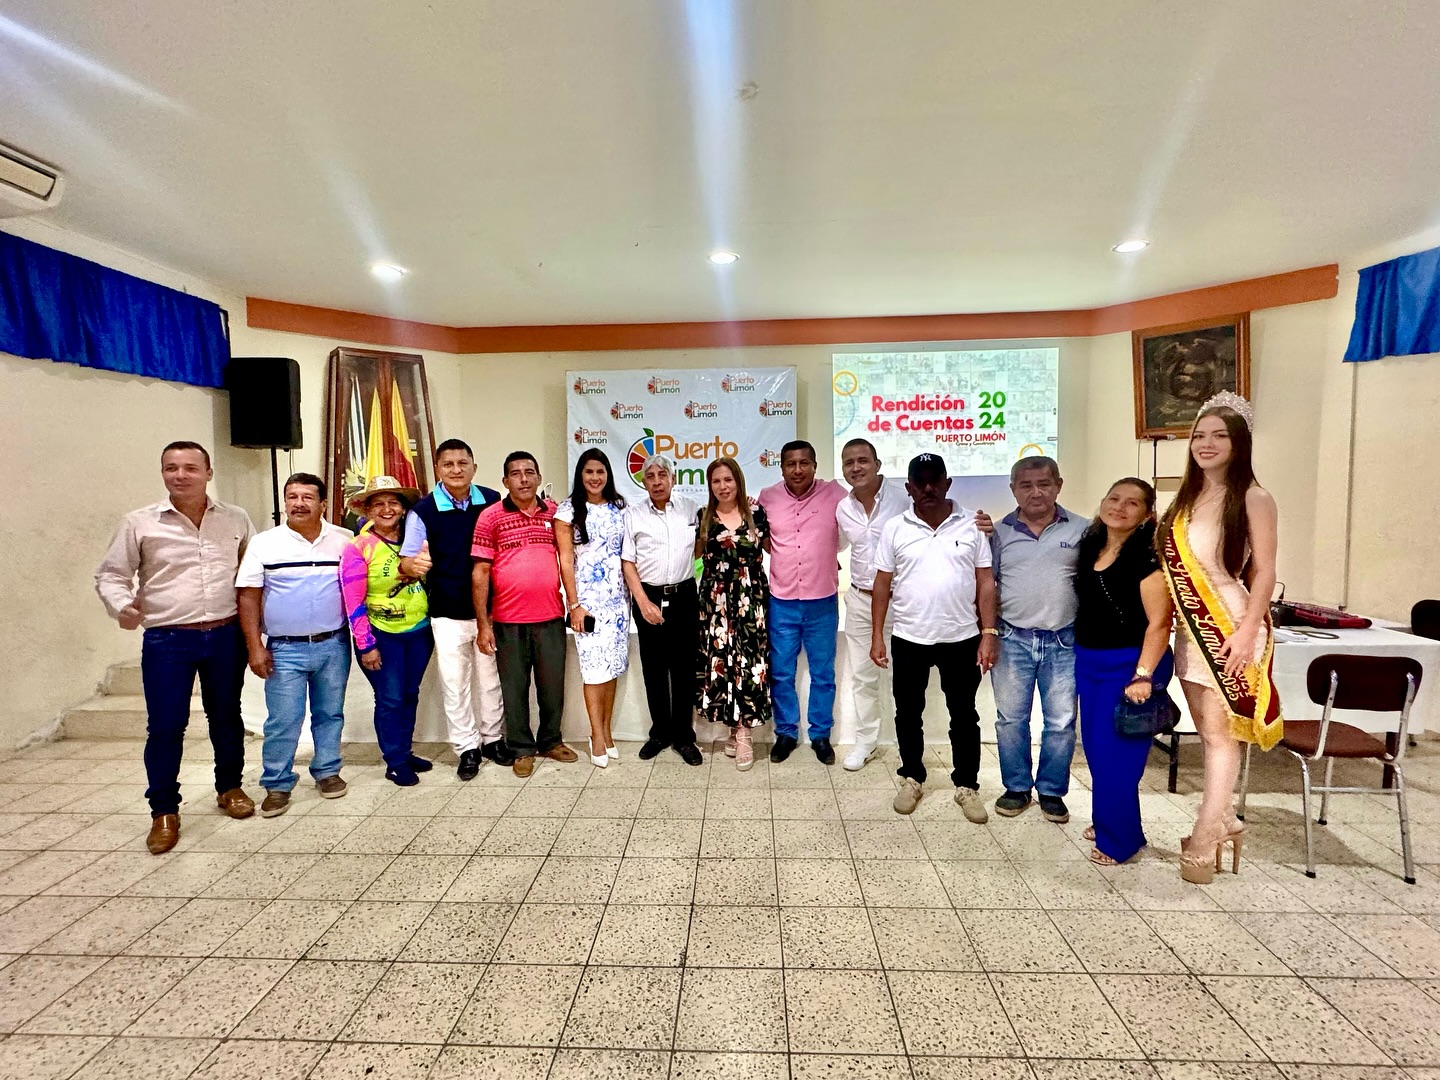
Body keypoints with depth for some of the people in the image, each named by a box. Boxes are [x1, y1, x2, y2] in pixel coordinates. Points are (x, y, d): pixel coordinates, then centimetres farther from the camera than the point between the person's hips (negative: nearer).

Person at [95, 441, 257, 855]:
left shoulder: (236, 519, 4)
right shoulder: (140, 523, -1)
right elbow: (110, 575, 5)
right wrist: (121, 605, -16)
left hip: (226, 636, 2)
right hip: (166, 640, -1)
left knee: (226, 716, 14)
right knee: (165, 726, 2)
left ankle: (229, 787, 32)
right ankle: (164, 811, 18)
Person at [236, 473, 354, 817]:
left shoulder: (345, 540, 1)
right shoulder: (264, 543, -2)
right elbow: (248, 596, -2)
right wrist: (255, 647, -6)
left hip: (334, 646, 1)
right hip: (284, 649, -1)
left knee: (330, 714, 12)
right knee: (282, 722, 2)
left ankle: (327, 772, 27)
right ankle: (277, 785, 17)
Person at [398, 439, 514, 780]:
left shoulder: (493, 501, -2)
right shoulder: (423, 511, -7)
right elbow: (406, 561, -6)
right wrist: (415, 564, -30)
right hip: (448, 614, -1)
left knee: (490, 678, 14)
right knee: (455, 684, 7)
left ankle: (493, 738, 32)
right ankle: (467, 747, 23)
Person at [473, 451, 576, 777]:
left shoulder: (555, 513, 5)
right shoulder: (490, 517, -3)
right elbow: (480, 572, -4)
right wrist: (483, 624, -7)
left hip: (551, 617, 2)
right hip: (508, 621, -2)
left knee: (553, 685, 12)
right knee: (514, 688, 10)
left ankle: (550, 741, 32)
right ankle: (522, 748, 27)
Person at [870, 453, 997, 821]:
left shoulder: (972, 525, -1)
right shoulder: (895, 529, -1)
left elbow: (985, 582, 1)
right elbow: (882, 585, 1)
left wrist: (988, 633, -5)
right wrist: (877, 635, -2)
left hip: (962, 638, 0)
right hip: (909, 639, 0)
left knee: (964, 715, 11)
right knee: (908, 713, 12)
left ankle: (967, 786, 27)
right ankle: (911, 779, 31)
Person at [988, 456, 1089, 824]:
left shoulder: (1081, 530, 1)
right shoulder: (1000, 531, 2)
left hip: (1064, 642, 0)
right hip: (1012, 639, 0)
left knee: (1061, 723, 9)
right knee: (1011, 720, 10)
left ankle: (1052, 791, 27)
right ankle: (1017, 787, 27)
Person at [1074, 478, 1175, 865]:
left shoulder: (1148, 556, -14)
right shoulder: (1090, 545, 6)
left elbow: (1159, 623, -19)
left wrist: (1143, 675, -24)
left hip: (1128, 664, -7)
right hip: (1088, 661, 7)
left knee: (1115, 752, -1)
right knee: (1095, 746, 16)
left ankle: (1119, 838, 16)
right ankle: (1105, 820, 34)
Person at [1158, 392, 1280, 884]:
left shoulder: (1253, 499, -7)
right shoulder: (1186, 498, 11)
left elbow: (1264, 572, -10)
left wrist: (1247, 631, -18)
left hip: (1231, 628, -6)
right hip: (1191, 629, 6)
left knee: (1220, 732, -1)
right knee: (1207, 731, 14)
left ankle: (1205, 839, 8)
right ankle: (1223, 819, 29)